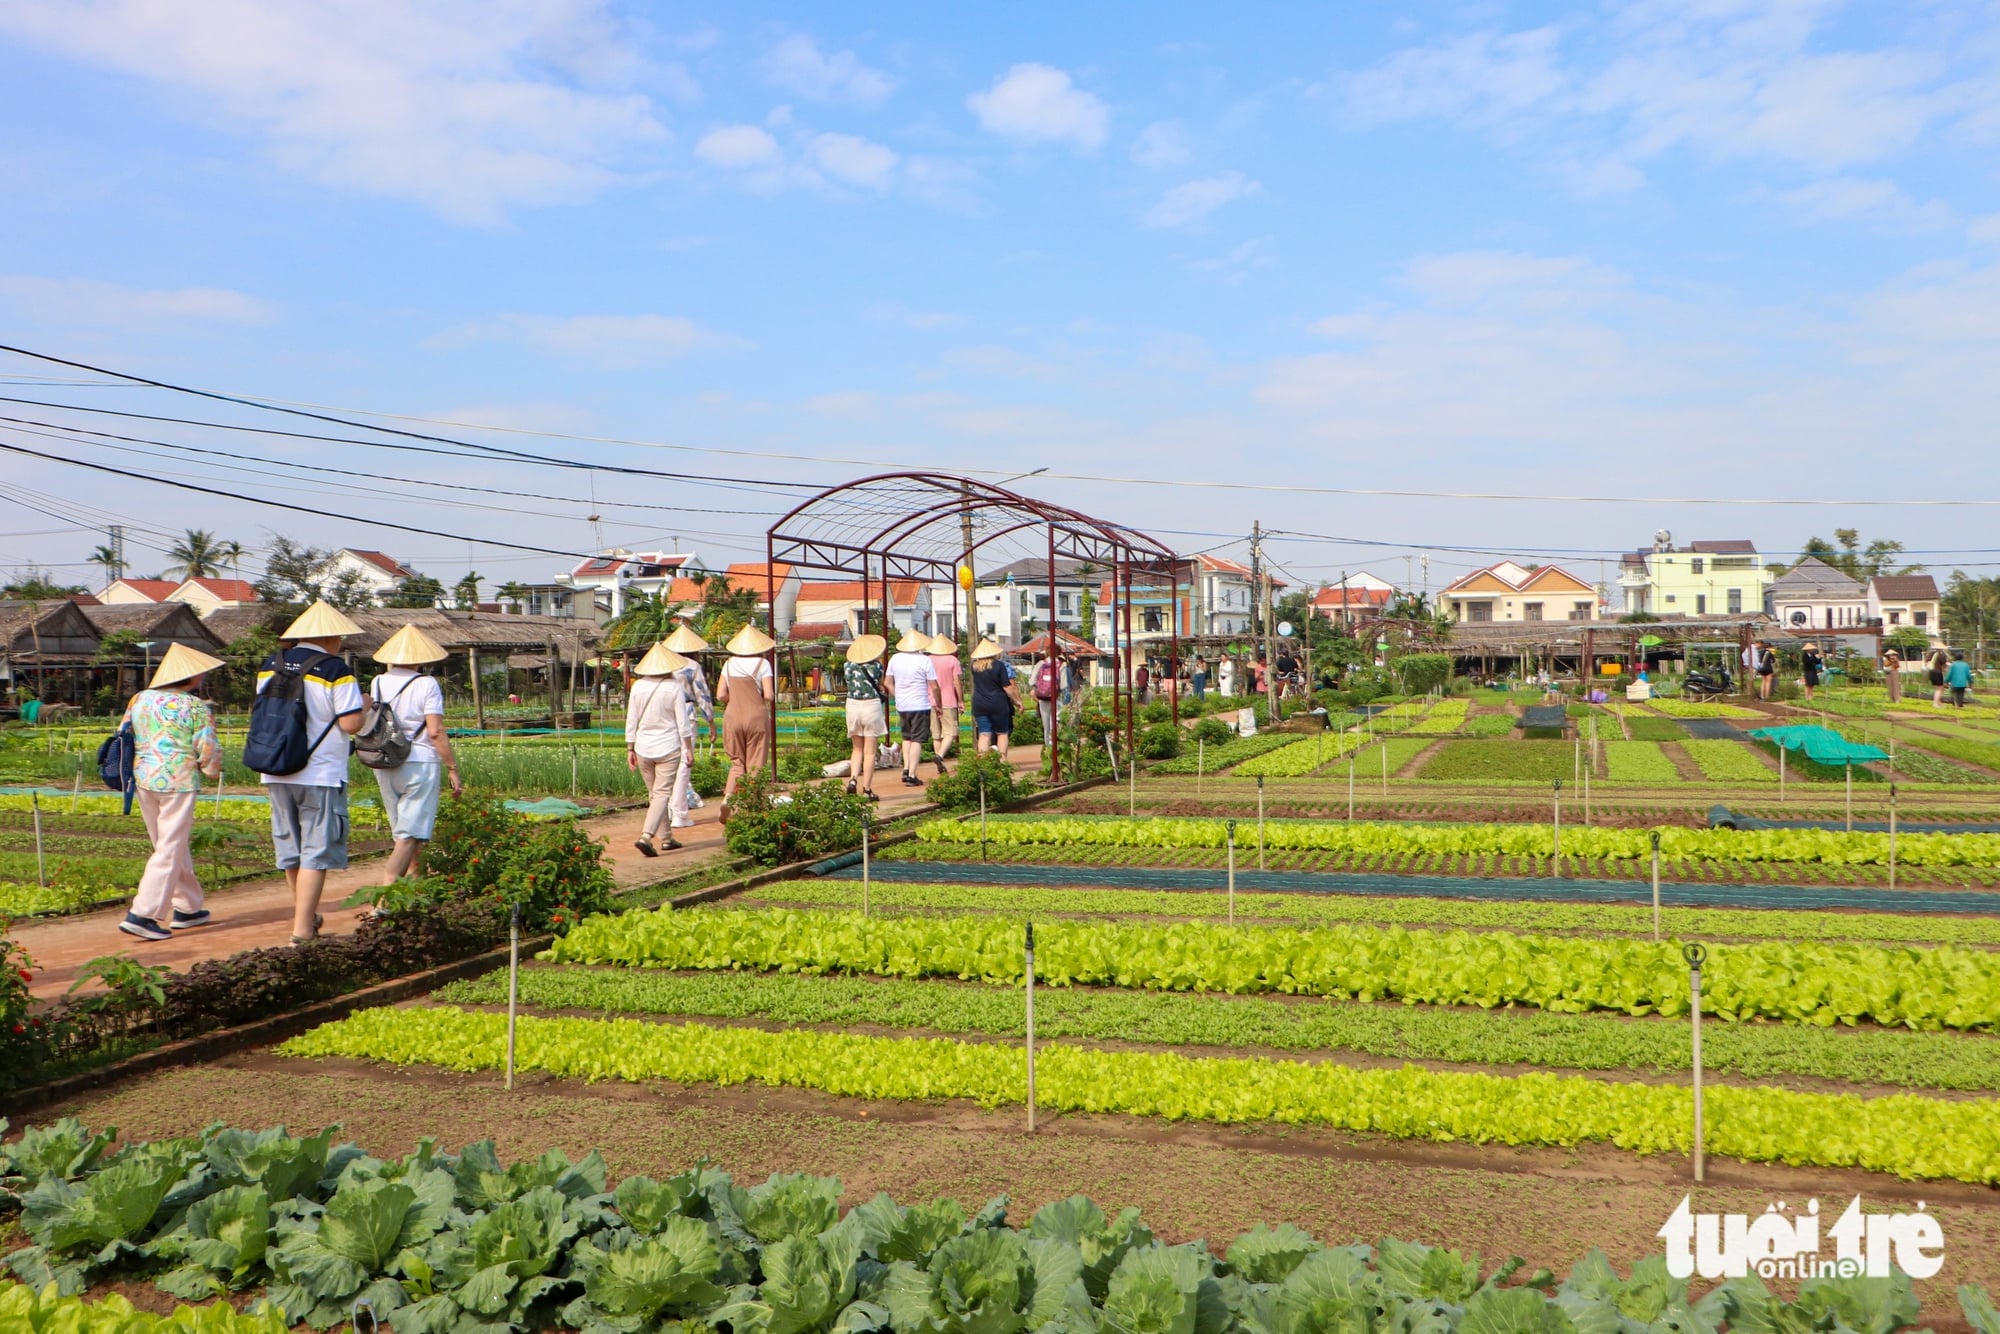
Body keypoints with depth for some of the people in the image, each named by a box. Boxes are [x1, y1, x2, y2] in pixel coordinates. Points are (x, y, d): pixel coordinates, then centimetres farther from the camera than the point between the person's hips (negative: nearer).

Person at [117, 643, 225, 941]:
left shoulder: (139, 699, 10)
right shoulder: (195, 707, -8)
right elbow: (208, 750, -10)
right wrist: (213, 772, 10)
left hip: (143, 780, 7)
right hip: (178, 782, -7)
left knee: (176, 848, 17)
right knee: (170, 851, -2)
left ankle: (187, 908, 25)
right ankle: (142, 914, -8)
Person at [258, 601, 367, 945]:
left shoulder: (270, 666, 7)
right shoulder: (335, 669, -12)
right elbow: (350, 724, -15)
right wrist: (364, 705, 3)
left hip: (277, 774, 6)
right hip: (321, 776, -6)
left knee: (290, 849, 18)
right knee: (316, 852, 0)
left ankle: (307, 916, 34)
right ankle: (302, 931, -2)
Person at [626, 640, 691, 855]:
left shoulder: (638, 686, 0)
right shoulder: (674, 687, -8)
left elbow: (631, 721, 3)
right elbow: (682, 723, -7)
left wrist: (630, 749, 11)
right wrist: (688, 749, 1)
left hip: (643, 749, 4)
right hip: (668, 748, -3)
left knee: (654, 793, 16)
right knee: (662, 793, -2)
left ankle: (667, 838, 23)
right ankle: (646, 836, -19)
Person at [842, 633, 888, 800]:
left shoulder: (849, 665, -2)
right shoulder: (877, 665, -6)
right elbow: (881, 684, 6)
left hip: (853, 705, 3)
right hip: (872, 706, -3)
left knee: (857, 749, 17)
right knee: (869, 752, 3)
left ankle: (853, 779, -3)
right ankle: (867, 789, 3)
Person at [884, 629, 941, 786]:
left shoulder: (895, 658, 1)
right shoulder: (925, 660, -12)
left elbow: (888, 681, 10)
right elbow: (934, 686, -10)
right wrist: (937, 703, 4)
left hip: (901, 706, 5)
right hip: (920, 706, -5)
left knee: (907, 738, 20)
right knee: (917, 740, -1)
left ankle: (906, 769, 11)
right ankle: (912, 775, -5)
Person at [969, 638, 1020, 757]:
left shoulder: (975, 666, 3)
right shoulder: (999, 665, -9)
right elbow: (1008, 687, -8)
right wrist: (1017, 701, 3)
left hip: (978, 705, 3)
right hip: (998, 704, -3)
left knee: (984, 735, 3)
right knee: (1002, 733, 9)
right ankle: (1003, 760, 3)